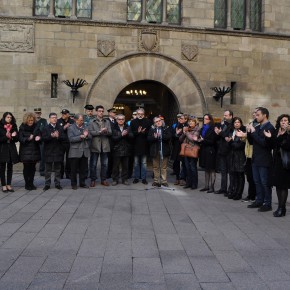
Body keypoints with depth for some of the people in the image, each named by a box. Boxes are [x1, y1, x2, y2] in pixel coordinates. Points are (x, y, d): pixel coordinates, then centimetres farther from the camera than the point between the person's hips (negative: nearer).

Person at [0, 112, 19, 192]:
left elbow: (17, 139, 6)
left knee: (10, 168, 7)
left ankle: (9, 185, 14)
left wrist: (13, 136, -14)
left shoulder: (14, 127, 8)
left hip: (11, 149, 4)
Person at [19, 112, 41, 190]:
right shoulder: (22, 128, 0)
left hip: (35, 150, 3)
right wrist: (28, 139, -26)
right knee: (26, 168, -2)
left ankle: (31, 183, 14)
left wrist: (38, 138, -19)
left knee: (33, 168, 4)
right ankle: (27, 184, 7)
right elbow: (20, 139, -8)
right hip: (25, 151, -2)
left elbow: (40, 136, 5)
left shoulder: (36, 127, 8)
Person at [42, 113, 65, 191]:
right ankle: (47, 184, 13)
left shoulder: (60, 128, 7)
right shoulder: (46, 128, 2)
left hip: (58, 151, 2)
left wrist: (58, 136, -22)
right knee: (48, 169, 5)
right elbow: (44, 138, -10)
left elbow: (64, 138, -3)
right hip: (49, 152, -2)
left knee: (58, 169, 8)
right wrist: (51, 136, -23)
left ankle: (57, 183, 17)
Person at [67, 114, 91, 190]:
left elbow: (90, 137, 9)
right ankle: (74, 184, 14)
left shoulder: (85, 127, 14)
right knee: (74, 169, 3)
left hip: (85, 151, 4)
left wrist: (86, 135, -12)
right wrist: (81, 137, -19)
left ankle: (82, 183, 20)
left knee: (83, 169, 8)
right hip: (75, 152, -4)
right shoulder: (71, 128, -1)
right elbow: (71, 139, -14)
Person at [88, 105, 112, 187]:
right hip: (95, 146, -3)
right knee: (93, 164, 3)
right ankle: (93, 180, 12)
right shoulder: (92, 122, 5)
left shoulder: (107, 122, 14)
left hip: (105, 146, 3)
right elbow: (90, 132, -8)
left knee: (105, 164, 7)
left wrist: (106, 131, -17)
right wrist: (100, 132, -17)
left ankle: (103, 180, 17)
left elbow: (110, 133, 4)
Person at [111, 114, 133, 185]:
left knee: (125, 166, 7)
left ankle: (125, 179, 17)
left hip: (126, 149, 3)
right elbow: (113, 138, -11)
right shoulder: (114, 128, -1)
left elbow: (131, 136, -1)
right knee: (116, 166, 3)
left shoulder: (127, 127, 9)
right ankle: (115, 179, 13)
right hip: (117, 150, -3)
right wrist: (121, 135, -19)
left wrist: (127, 134, -20)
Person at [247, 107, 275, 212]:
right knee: (257, 182, 15)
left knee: (265, 182, 0)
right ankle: (259, 201, 26)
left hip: (264, 160, -8)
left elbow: (264, 143, -22)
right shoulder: (257, 127, 10)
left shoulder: (269, 128, -13)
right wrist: (249, 132, -3)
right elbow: (251, 142, 13)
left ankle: (267, 204, 9)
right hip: (256, 159, 8)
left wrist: (254, 132, -20)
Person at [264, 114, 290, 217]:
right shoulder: (276, 132, 10)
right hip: (277, 161, 7)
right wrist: (269, 138, -5)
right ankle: (280, 206, 23)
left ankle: (282, 208, 6)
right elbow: (273, 145, 9)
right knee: (277, 185, 12)